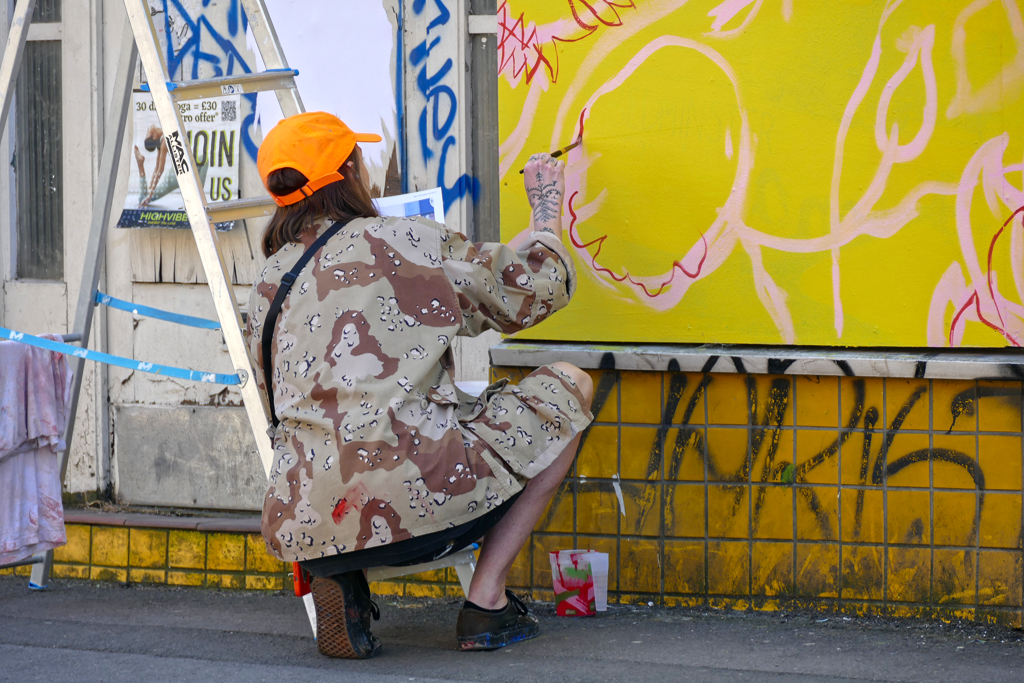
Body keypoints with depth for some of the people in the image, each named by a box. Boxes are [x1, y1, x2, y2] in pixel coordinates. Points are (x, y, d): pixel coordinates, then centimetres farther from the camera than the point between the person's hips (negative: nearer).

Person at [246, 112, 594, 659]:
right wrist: (547, 210, 30)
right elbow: (534, 290, 10)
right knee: (568, 387, 14)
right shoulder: (406, 242, 1)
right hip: (413, 499, -6)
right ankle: (487, 602, 8)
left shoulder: (266, 287, 16)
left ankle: (336, 575, 9)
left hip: (304, 524, 6)